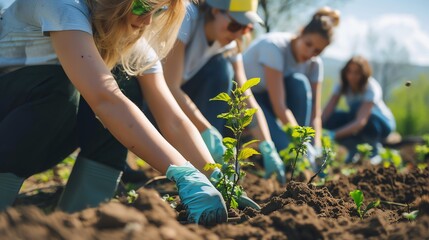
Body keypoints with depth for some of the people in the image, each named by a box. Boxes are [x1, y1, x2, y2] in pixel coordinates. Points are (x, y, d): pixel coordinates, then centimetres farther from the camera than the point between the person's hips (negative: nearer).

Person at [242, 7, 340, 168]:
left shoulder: (315, 64, -11)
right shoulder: (275, 46, -30)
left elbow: (315, 114, -13)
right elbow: (279, 106, -35)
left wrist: (317, 150, -29)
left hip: (266, 101, 7)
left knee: (299, 83, -27)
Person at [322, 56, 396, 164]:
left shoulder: (372, 89, -29)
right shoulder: (343, 85, -14)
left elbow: (361, 121, -41)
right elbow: (327, 111, -23)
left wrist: (334, 134, -53)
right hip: (356, 125, 4)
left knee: (357, 106, -37)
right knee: (330, 119, -26)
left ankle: (374, 151, -15)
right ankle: (354, 150, -2)